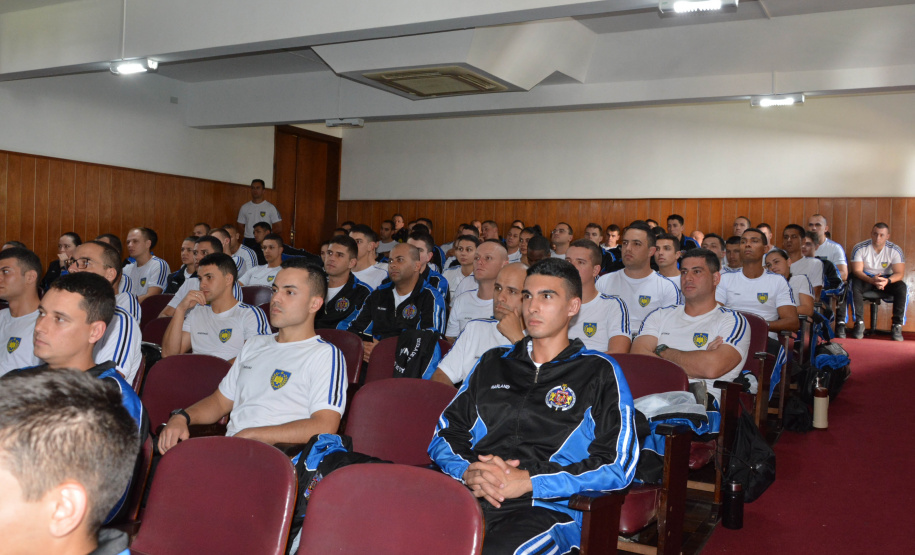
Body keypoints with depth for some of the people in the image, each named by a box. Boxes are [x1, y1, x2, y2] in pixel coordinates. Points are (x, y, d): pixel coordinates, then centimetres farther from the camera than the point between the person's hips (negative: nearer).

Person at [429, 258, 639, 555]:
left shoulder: (599, 372, 11)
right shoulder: (493, 362, 25)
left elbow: (617, 465, 1)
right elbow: (445, 433, 22)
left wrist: (528, 481, -9)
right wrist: (467, 471, -2)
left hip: (547, 509, -4)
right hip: (469, 497, 4)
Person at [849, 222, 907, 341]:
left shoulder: (895, 250, -10)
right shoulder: (860, 248, -14)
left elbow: (899, 273, -16)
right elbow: (857, 271, -19)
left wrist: (887, 281, -39)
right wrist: (872, 280, -39)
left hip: (887, 279, 1)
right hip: (866, 278, -1)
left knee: (902, 288, -29)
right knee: (855, 286, -34)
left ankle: (897, 325, -22)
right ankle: (859, 323, -27)